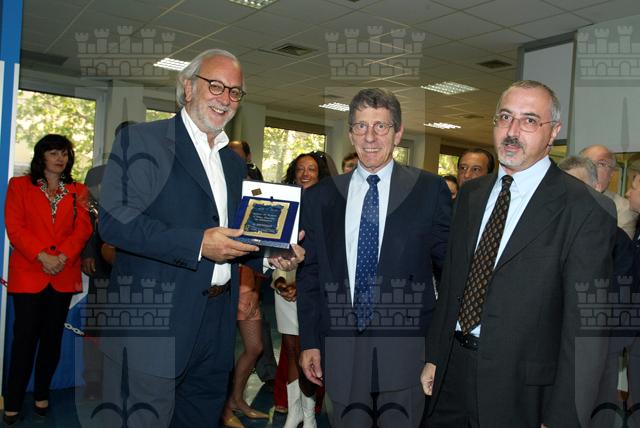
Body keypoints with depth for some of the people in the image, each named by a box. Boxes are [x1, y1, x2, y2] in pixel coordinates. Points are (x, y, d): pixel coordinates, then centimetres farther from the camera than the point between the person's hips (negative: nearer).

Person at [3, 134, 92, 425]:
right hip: (28, 273, -2)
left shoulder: (78, 191, 13)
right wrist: (42, 257, -16)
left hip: (64, 275, 3)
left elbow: (83, 228, 2)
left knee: (52, 338, 9)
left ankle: (41, 396, 22)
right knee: (24, 338, -1)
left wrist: (63, 256, -15)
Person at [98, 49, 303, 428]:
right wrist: (198, 243, -22)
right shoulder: (141, 140, -4)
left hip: (217, 326, 7)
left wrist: (269, 255, 2)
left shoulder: (235, 162, 17)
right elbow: (114, 220, -16)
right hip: (154, 320, -6)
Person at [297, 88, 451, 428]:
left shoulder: (429, 190, 0)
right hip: (341, 349, 2)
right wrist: (309, 342, 5)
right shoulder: (320, 197, 6)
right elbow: (310, 274, 8)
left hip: (407, 348, -1)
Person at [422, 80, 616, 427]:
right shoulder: (470, 194, 6)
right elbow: (450, 282, 9)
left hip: (521, 392, -5)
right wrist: (434, 356, 10)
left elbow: (584, 325, -15)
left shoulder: (583, 210, -14)